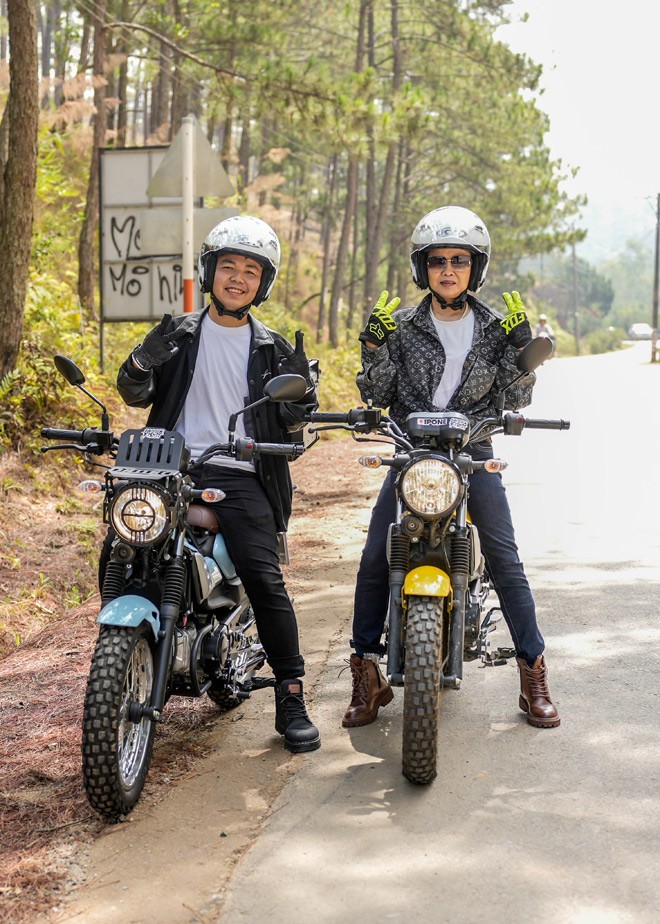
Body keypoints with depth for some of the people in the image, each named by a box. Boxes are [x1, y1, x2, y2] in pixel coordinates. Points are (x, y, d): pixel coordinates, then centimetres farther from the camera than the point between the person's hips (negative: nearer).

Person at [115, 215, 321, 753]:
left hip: (240, 477, -1)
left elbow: (291, 425, 11)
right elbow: (135, 395, 8)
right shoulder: (178, 335, 13)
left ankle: (291, 698, -8)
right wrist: (140, 365, -14)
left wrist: (302, 390, -10)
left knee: (264, 578, -17)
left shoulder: (271, 348, 14)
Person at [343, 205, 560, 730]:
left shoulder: (494, 327, 5)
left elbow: (517, 401, 3)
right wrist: (375, 348, -13)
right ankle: (367, 675, 5)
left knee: (505, 559, -9)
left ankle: (533, 672, 2)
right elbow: (377, 396, 2)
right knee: (374, 561, -8)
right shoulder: (402, 325, 3)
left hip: (473, 454, 0)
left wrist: (519, 348, -10)